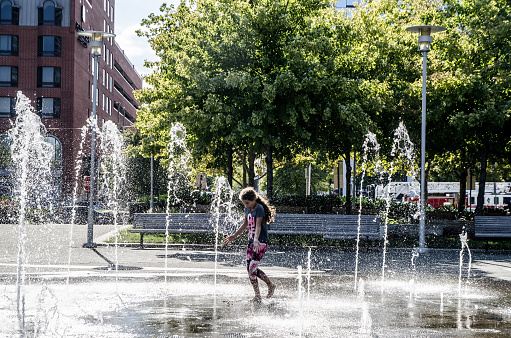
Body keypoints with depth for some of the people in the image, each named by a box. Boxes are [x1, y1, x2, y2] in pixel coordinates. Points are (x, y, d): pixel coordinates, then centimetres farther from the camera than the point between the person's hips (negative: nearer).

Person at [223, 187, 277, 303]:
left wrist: (256, 239, -41)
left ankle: (257, 297, 0)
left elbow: (258, 226, -26)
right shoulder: (248, 209, 10)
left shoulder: (259, 209, -15)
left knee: (252, 268, -14)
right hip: (251, 241, 9)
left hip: (261, 242, -9)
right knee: (250, 268, 5)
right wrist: (234, 236, 24)